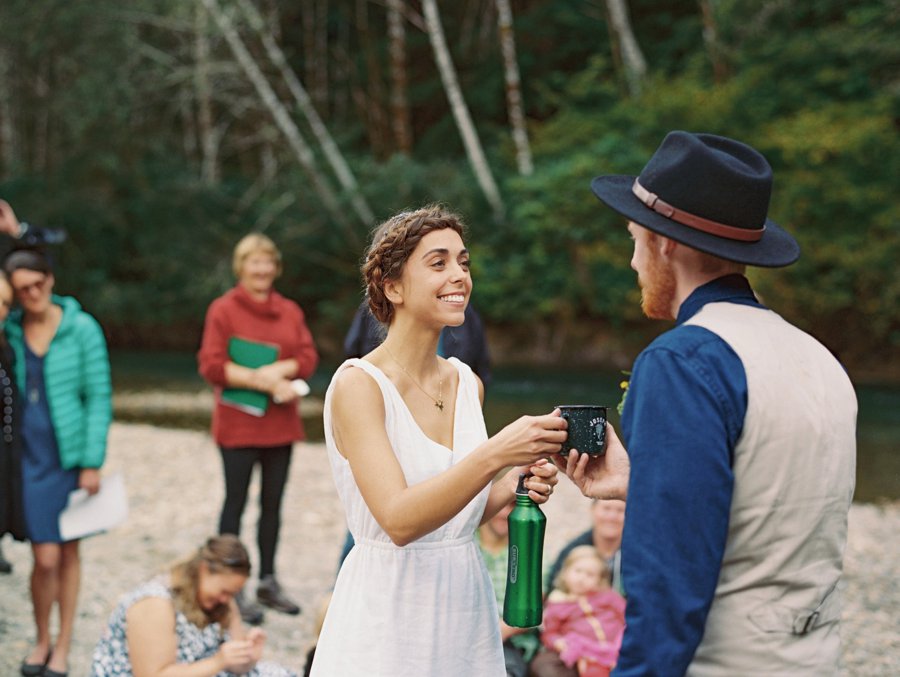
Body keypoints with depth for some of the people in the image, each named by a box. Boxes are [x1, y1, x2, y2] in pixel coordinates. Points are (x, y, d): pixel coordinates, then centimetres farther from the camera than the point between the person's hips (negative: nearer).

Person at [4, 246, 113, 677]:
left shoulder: (81, 328, -4)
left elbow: (99, 397, -4)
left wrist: (92, 462, -8)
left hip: (70, 455, 0)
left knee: (69, 551, 9)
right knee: (46, 557, -5)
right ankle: (42, 639, 18)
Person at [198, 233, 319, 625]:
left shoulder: (290, 311, 11)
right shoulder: (223, 310, -4)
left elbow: (308, 357, 4)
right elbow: (211, 366, -12)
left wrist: (279, 370, -16)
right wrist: (263, 382, -18)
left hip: (280, 423, 5)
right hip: (238, 425, -5)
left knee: (272, 503, 12)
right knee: (236, 502, -1)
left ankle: (268, 582, 23)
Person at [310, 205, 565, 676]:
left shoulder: (467, 384, 6)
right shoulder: (357, 385, -13)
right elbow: (398, 520, -23)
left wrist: (513, 487, -4)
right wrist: (494, 455, -32)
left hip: (466, 607, 6)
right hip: (387, 621, -6)